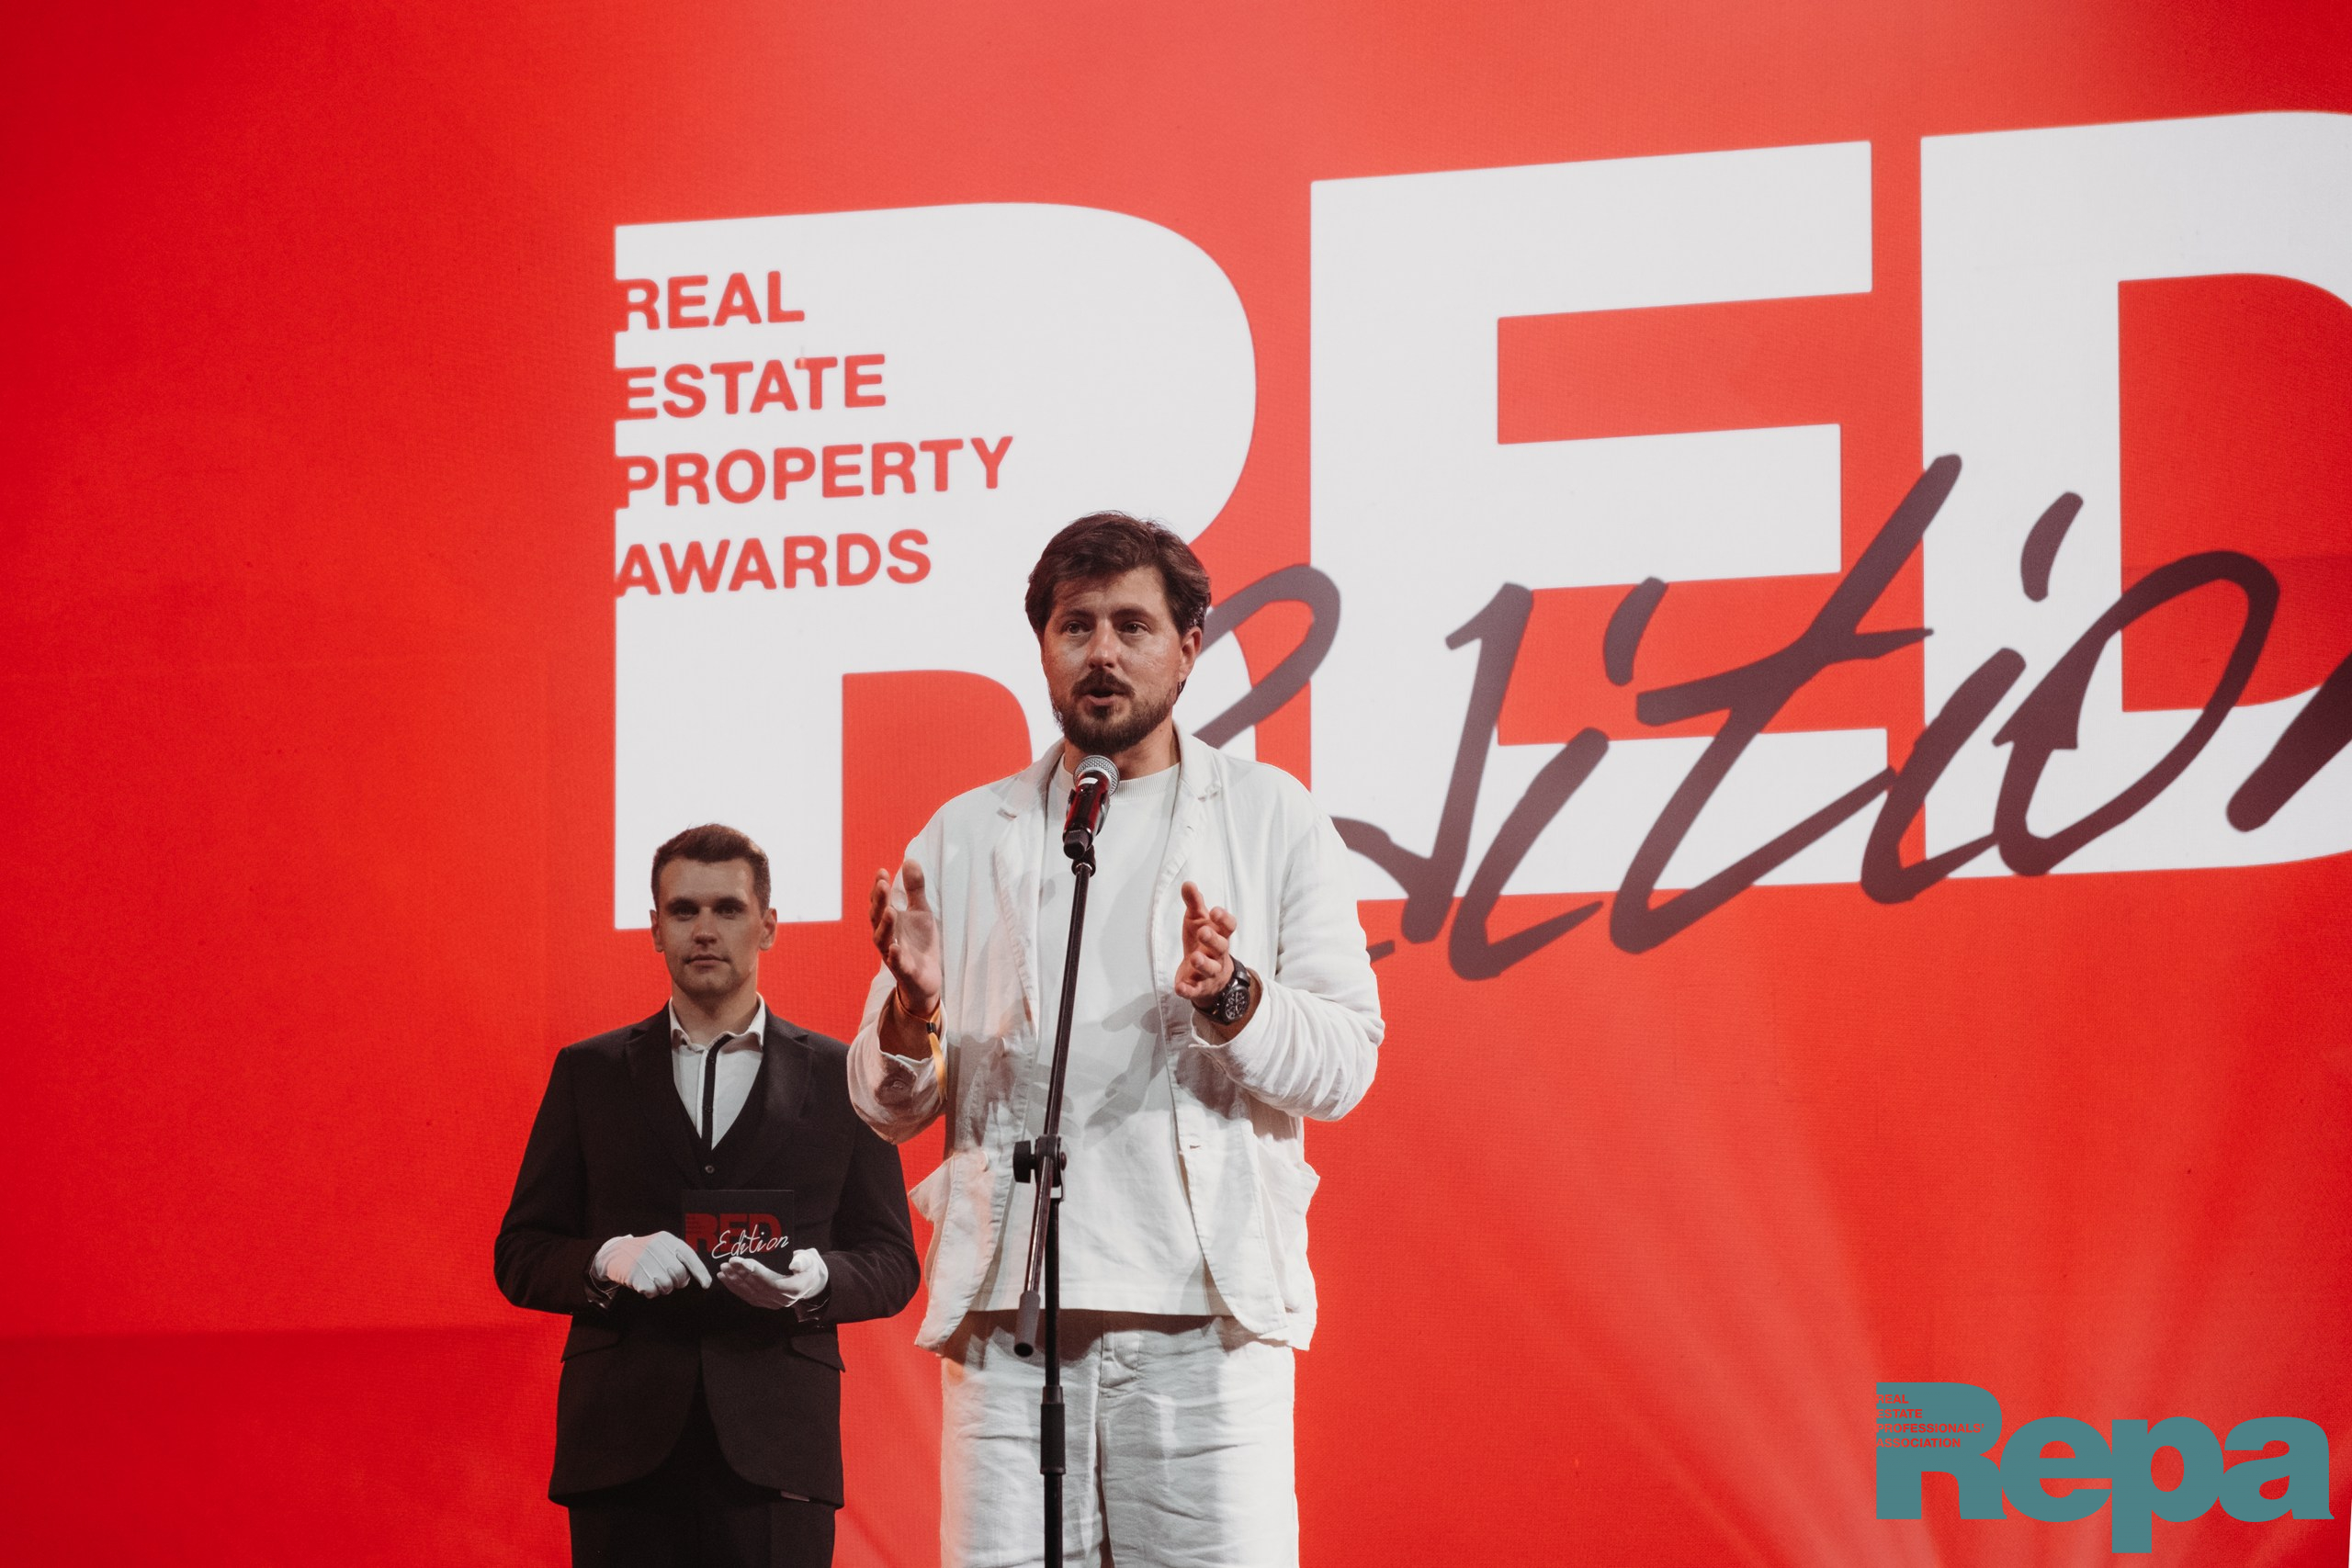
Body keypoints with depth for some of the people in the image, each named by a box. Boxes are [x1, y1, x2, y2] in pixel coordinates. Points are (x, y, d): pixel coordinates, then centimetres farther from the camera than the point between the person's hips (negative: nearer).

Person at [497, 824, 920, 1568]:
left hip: (775, 1450, -1)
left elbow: (891, 1262, 11)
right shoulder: (589, 1074, 14)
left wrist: (815, 1278, -11)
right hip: (625, 1447, 1)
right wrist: (608, 1258, -11)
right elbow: (521, 1256, 10)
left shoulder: (839, 1080, 12)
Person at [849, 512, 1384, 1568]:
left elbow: (1345, 1063, 3)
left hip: (1203, 1316, -1)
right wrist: (913, 1013, -8)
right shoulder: (965, 837, 16)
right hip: (1009, 1310, 2)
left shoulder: (1271, 819, 11)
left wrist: (1231, 998, -15)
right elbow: (889, 1107, 14)